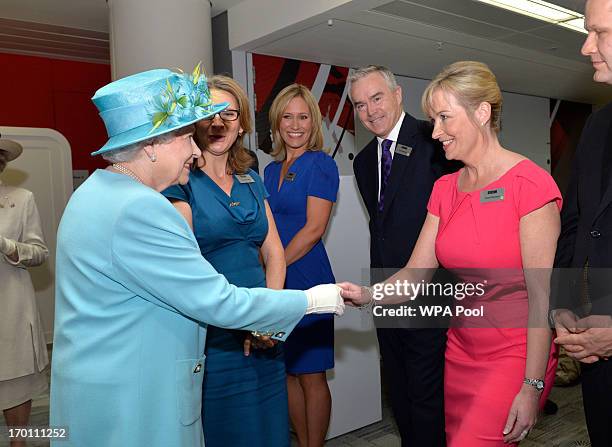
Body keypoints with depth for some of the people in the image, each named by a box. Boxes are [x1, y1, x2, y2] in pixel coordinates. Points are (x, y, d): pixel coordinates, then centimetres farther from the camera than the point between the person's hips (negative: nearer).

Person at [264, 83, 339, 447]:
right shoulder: (271, 170, 14)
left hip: (306, 278, -6)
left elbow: (314, 228, -13)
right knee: (287, 372, 14)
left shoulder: (321, 164, -6)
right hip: (274, 283, 7)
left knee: (311, 375, 4)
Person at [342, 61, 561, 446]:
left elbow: (542, 295, -16)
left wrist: (532, 387, -15)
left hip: (514, 357, -6)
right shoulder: (445, 189, 6)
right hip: (460, 351, 6)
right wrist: (366, 296, -17)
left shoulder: (530, 183, -15)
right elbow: (415, 275, 1)